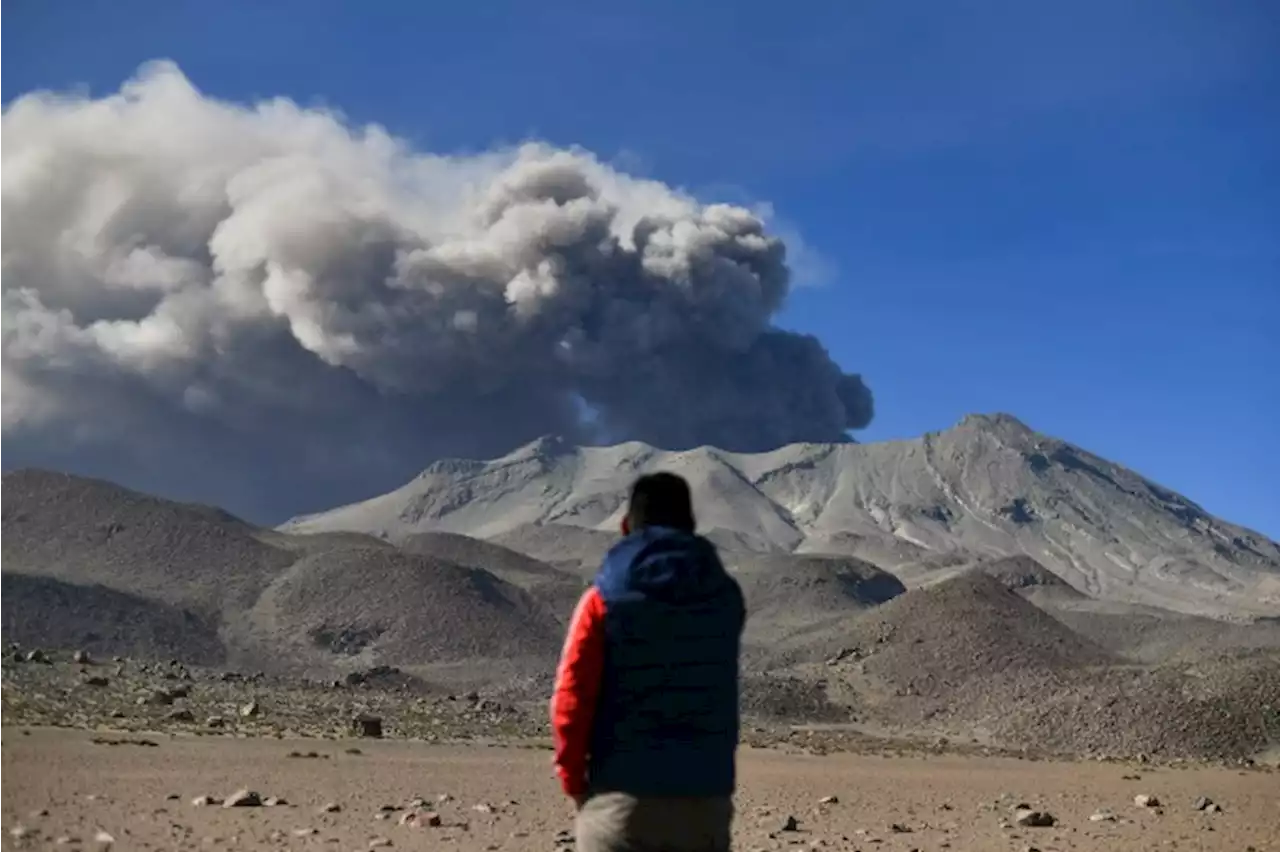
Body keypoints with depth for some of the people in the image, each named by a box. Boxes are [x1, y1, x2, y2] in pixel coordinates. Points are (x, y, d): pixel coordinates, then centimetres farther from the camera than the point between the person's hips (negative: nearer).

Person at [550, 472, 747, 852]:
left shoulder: (604, 600, -6)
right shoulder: (725, 598, 4)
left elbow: (570, 699, -6)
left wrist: (574, 780, 5)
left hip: (623, 799, -3)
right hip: (706, 799, 3)